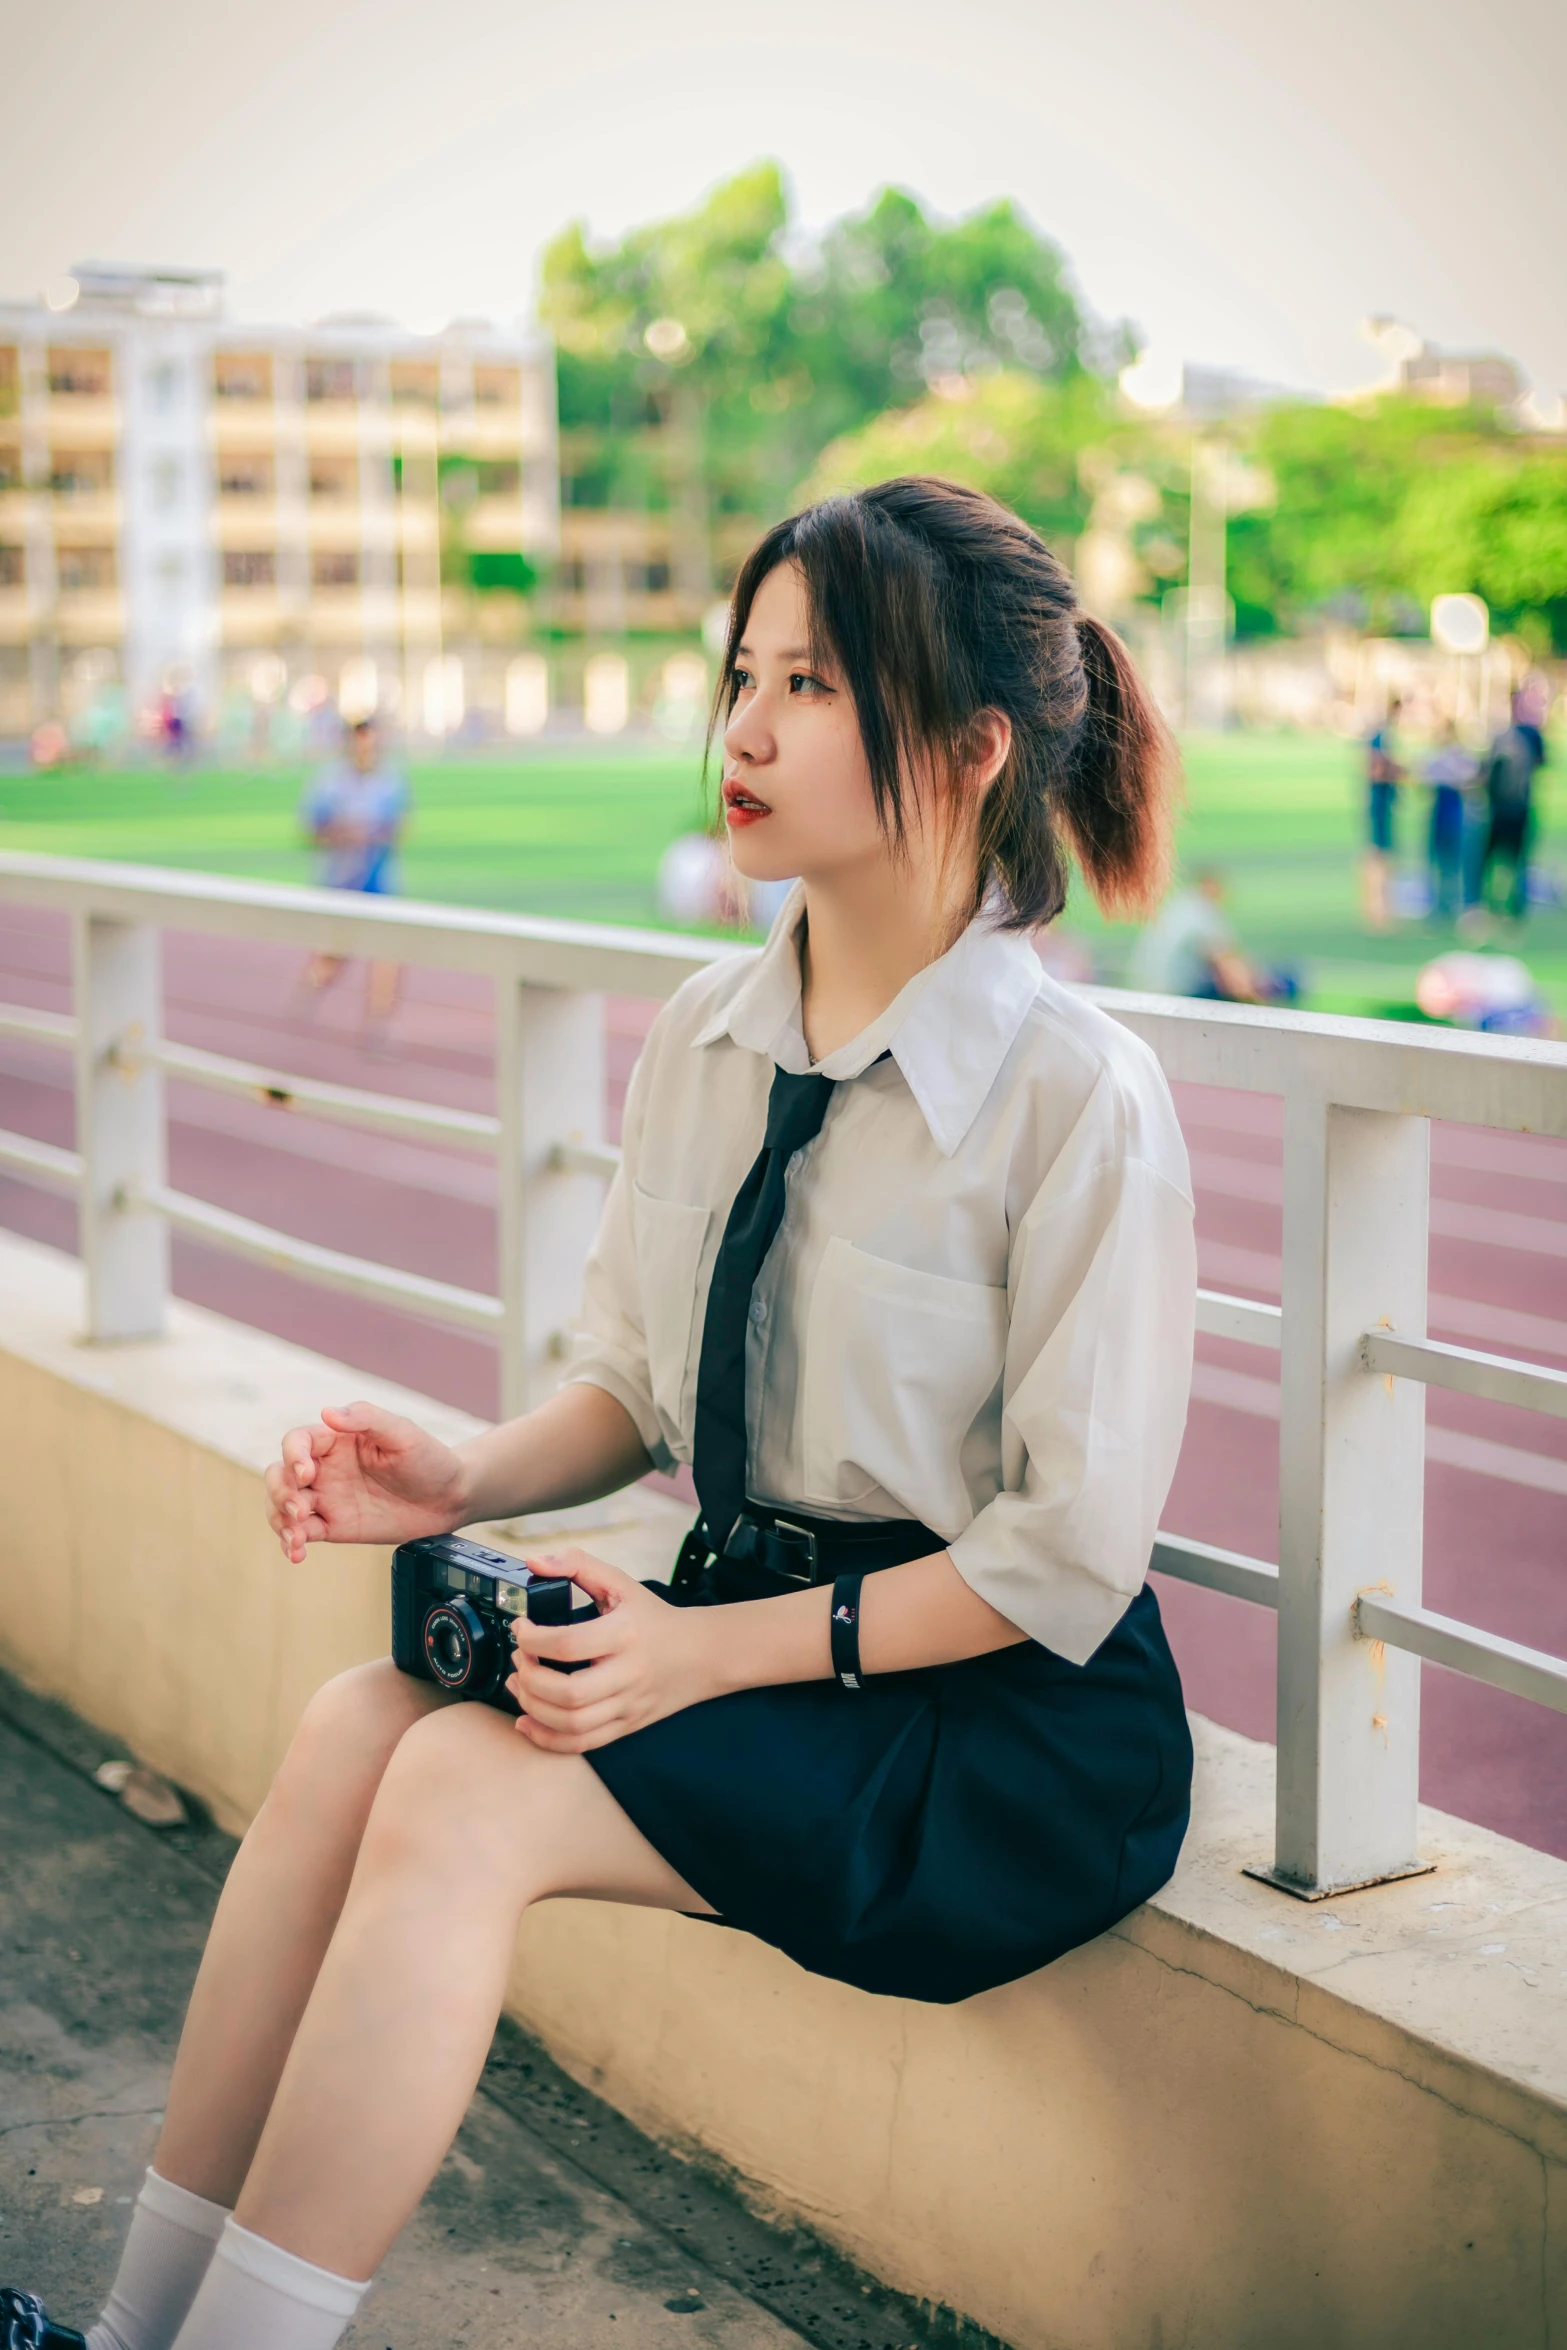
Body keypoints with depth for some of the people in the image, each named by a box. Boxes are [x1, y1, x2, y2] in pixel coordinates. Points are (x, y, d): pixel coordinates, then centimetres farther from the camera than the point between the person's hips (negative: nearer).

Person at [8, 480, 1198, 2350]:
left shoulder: (1082, 1098, -17)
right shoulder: (705, 1036, 4)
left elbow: (1063, 1556, -14)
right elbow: (637, 1384, 15)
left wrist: (714, 1651, -19)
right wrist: (468, 1483, -6)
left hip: (1008, 1726, -6)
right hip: (752, 1609, 6)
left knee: (463, 1791, -24)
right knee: (352, 1725, -18)